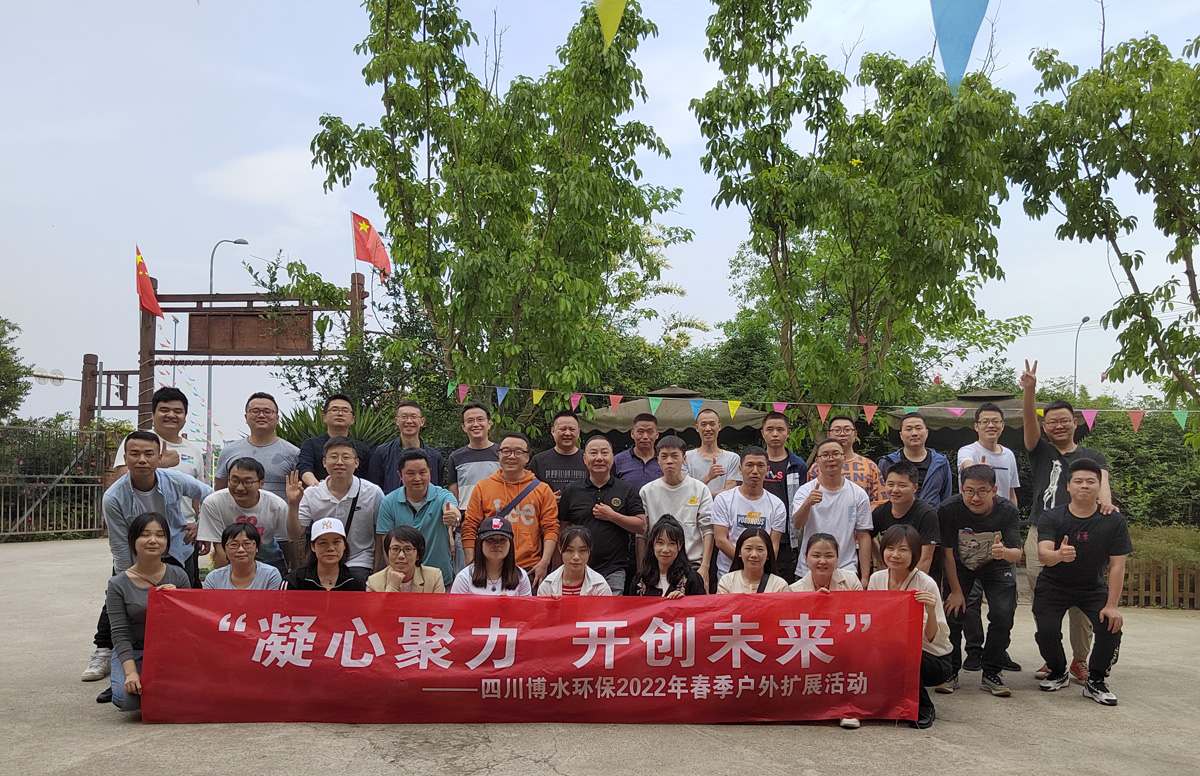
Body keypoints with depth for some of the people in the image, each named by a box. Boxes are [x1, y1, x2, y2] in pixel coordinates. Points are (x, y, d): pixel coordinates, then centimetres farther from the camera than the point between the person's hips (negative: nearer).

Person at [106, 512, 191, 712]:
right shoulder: (118, 584, -5)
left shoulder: (178, 576, -2)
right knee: (127, 698, -27)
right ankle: (118, 677, 10)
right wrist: (131, 672, -21)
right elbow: (120, 634, -9)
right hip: (133, 652, -1)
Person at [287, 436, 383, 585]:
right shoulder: (310, 494, 1)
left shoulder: (373, 493, -5)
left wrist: (376, 572, 1)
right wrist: (293, 505, -13)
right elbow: (295, 537, 0)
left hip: (358, 564, -2)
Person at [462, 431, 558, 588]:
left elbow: (551, 528, 5)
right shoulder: (482, 487, 9)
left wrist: (544, 563, -7)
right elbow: (469, 528, 7)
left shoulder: (542, 490, 9)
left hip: (530, 571, 0)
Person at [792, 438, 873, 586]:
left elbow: (864, 537, 4)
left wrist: (864, 577, -1)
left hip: (846, 571, 1)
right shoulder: (805, 491, 0)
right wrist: (807, 504, -37)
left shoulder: (858, 494, 4)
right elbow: (797, 524, -17)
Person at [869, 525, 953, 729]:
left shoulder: (926, 584, -17)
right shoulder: (877, 579, -3)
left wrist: (931, 612, -36)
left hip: (934, 659, -4)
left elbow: (935, 638, -19)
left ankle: (923, 710, -5)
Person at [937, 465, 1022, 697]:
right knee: (952, 613, -10)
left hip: (997, 568, 1)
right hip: (960, 567, 0)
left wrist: (1005, 553, -56)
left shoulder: (1007, 511, -26)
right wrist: (956, 591, -16)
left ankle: (991, 674, 6)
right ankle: (950, 672, 6)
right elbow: (947, 552, -20)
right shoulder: (948, 509, -28)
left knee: (1003, 615, -11)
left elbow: (1017, 553, -31)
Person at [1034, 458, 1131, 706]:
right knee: (1047, 631, -19)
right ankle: (1058, 673, 15)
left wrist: (1112, 605, -19)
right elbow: (1043, 554, -30)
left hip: (1093, 588, 1)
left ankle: (1095, 681, 4)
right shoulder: (1051, 518, -16)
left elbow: (1117, 566, -13)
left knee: (1111, 627, -22)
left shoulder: (1114, 521, -13)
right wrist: (1059, 555, -55)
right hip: (1053, 586, -1)